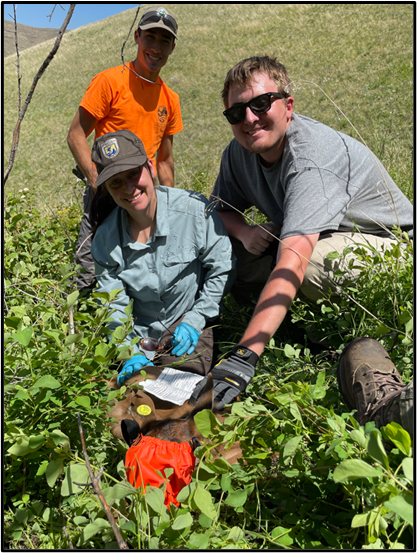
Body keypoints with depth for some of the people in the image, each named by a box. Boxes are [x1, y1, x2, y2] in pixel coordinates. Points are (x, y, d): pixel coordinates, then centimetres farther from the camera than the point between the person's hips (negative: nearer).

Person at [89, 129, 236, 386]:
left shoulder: (195, 210, -17)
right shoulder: (106, 238, -7)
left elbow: (222, 271, -8)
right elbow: (113, 305, -3)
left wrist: (194, 321, -12)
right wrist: (133, 353, -15)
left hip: (191, 327, -2)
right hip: (142, 334, 3)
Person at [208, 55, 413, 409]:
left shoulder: (312, 159, -34)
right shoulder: (241, 151, -10)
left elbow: (293, 261, -47)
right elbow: (220, 208, 5)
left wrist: (245, 357, -54)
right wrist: (244, 232, -22)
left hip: (386, 242, -6)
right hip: (314, 234, 7)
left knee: (311, 263, -39)